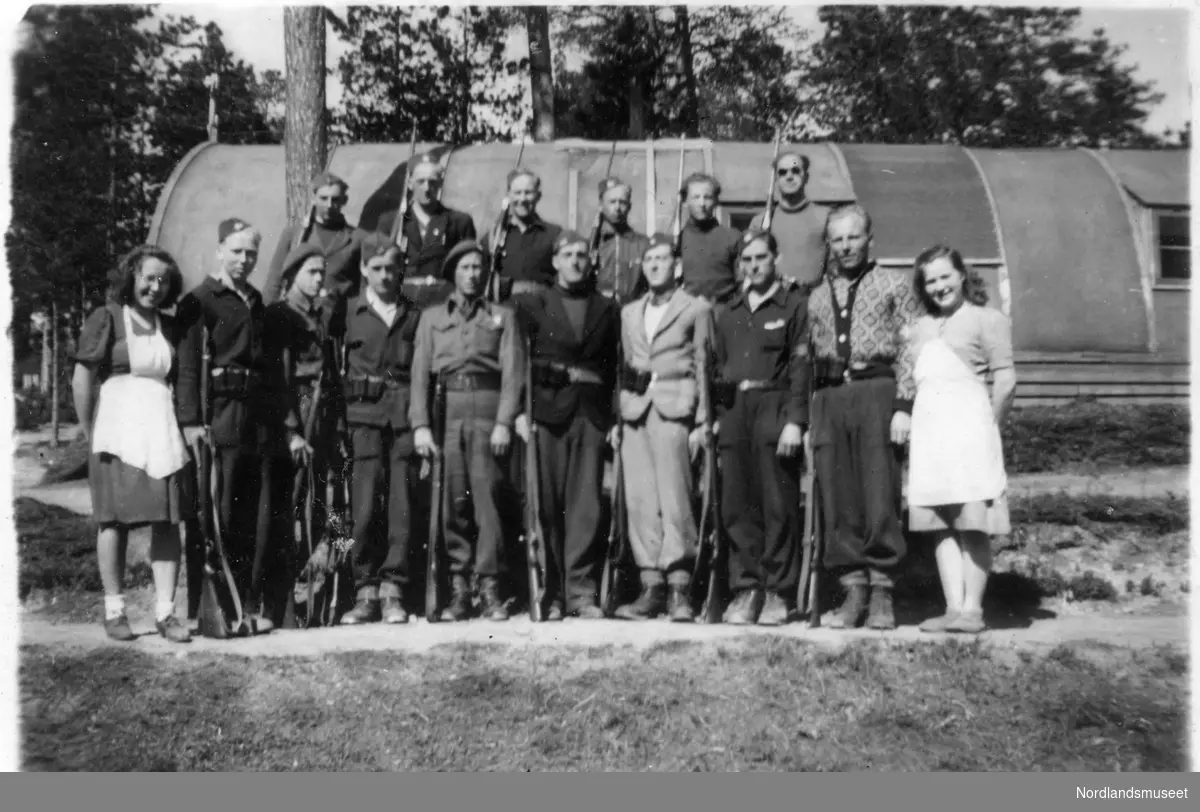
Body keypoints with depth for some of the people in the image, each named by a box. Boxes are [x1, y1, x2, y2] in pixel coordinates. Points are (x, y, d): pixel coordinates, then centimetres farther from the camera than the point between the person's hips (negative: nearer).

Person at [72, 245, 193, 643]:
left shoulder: (169, 326, 14)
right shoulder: (106, 318, -1)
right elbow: (81, 381, -3)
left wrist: (186, 424, 8)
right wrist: (90, 434, -2)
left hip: (164, 431, 4)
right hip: (118, 431, -4)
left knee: (168, 520, 0)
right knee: (115, 519, 1)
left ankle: (165, 611, 5)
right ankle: (114, 610, 12)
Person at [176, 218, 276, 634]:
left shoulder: (256, 301, 19)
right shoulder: (200, 300, 0)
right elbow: (188, 365, -8)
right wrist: (190, 420, -18)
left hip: (257, 415, 6)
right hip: (218, 414, -6)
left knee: (258, 513, 6)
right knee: (216, 514, -3)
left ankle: (250, 604, 14)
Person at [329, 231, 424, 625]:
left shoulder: (414, 314, 12)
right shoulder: (348, 311, 10)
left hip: (405, 414, 1)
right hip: (366, 415, -1)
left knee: (402, 505, -3)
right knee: (366, 505, -5)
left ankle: (393, 592, 3)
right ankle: (365, 591, 3)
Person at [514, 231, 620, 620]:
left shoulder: (607, 310, 16)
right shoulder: (532, 305, 12)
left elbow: (612, 368, 11)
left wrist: (614, 418, 2)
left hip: (592, 416, 1)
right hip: (547, 413, -1)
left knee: (586, 507, -3)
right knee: (548, 507, -2)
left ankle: (582, 592, 1)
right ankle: (551, 595, 5)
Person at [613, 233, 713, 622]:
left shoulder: (696, 309, 9)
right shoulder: (629, 312, 22)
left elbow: (702, 366, 5)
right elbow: (624, 367, 19)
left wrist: (702, 421, -1)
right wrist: (615, 418, 10)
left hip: (673, 408, -4)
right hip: (634, 409, 4)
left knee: (674, 498, -10)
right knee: (639, 500, -1)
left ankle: (679, 589, -6)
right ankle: (652, 586, 4)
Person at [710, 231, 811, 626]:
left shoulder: (795, 304, 5)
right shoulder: (728, 312, 20)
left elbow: (801, 364, -4)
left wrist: (794, 420, -13)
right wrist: (715, 415, 8)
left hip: (774, 408, -4)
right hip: (734, 411, 5)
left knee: (779, 506, -3)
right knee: (736, 506, 2)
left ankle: (780, 594, 5)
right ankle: (746, 589, 9)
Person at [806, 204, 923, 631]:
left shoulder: (894, 284, 9)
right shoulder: (817, 296, 20)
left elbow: (911, 349, 1)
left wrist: (904, 406, -9)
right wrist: (806, 416, 8)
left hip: (876, 390, -4)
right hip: (829, 399, 4)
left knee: (879, 495, -6)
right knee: (837, 499, 1)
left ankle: (882, 592, 3)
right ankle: (853, 590, 9)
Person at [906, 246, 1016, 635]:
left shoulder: (986, 319, 3)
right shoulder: (922, 327, 21)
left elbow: (1005, 382, -2)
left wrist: (989, 426, 2)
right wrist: (910, 423, 6)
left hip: (968, 427, -6)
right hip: (928, 430, 6)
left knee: (972, 524, -5)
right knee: (940, 525, 2)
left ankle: (972, 609, -2)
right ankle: (953, 606, 4)